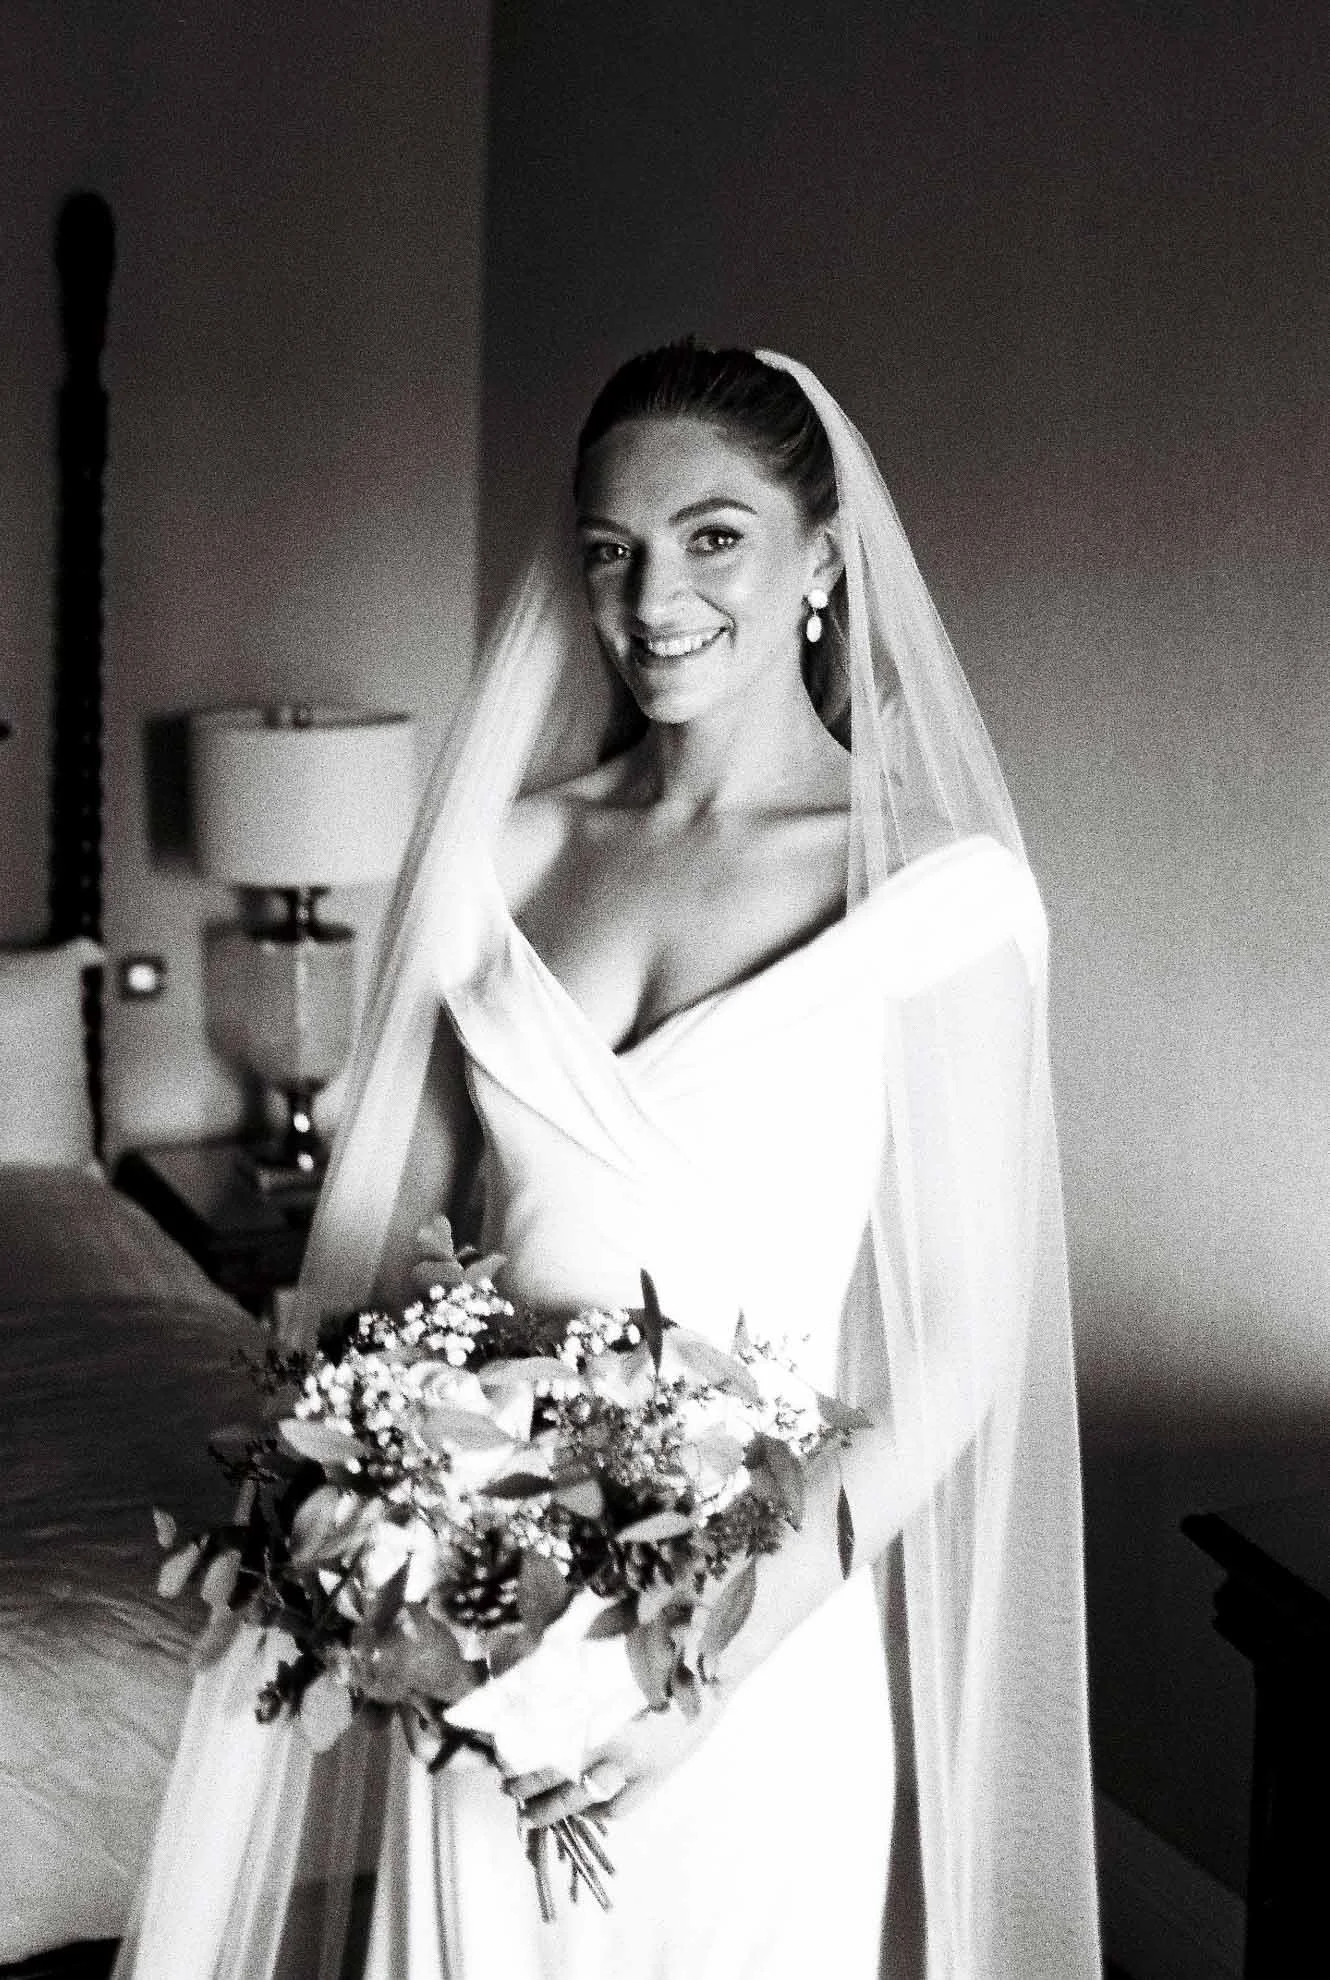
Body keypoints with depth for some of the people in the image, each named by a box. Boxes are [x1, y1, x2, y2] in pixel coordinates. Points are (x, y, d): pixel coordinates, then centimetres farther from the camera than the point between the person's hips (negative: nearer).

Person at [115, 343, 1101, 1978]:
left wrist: (723, 1652, -17)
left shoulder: (937, 892, -12)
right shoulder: (506, 849, 1)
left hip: (758, 1632, -3)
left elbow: (962, 1353, -11)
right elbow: (389, 1224, 7)